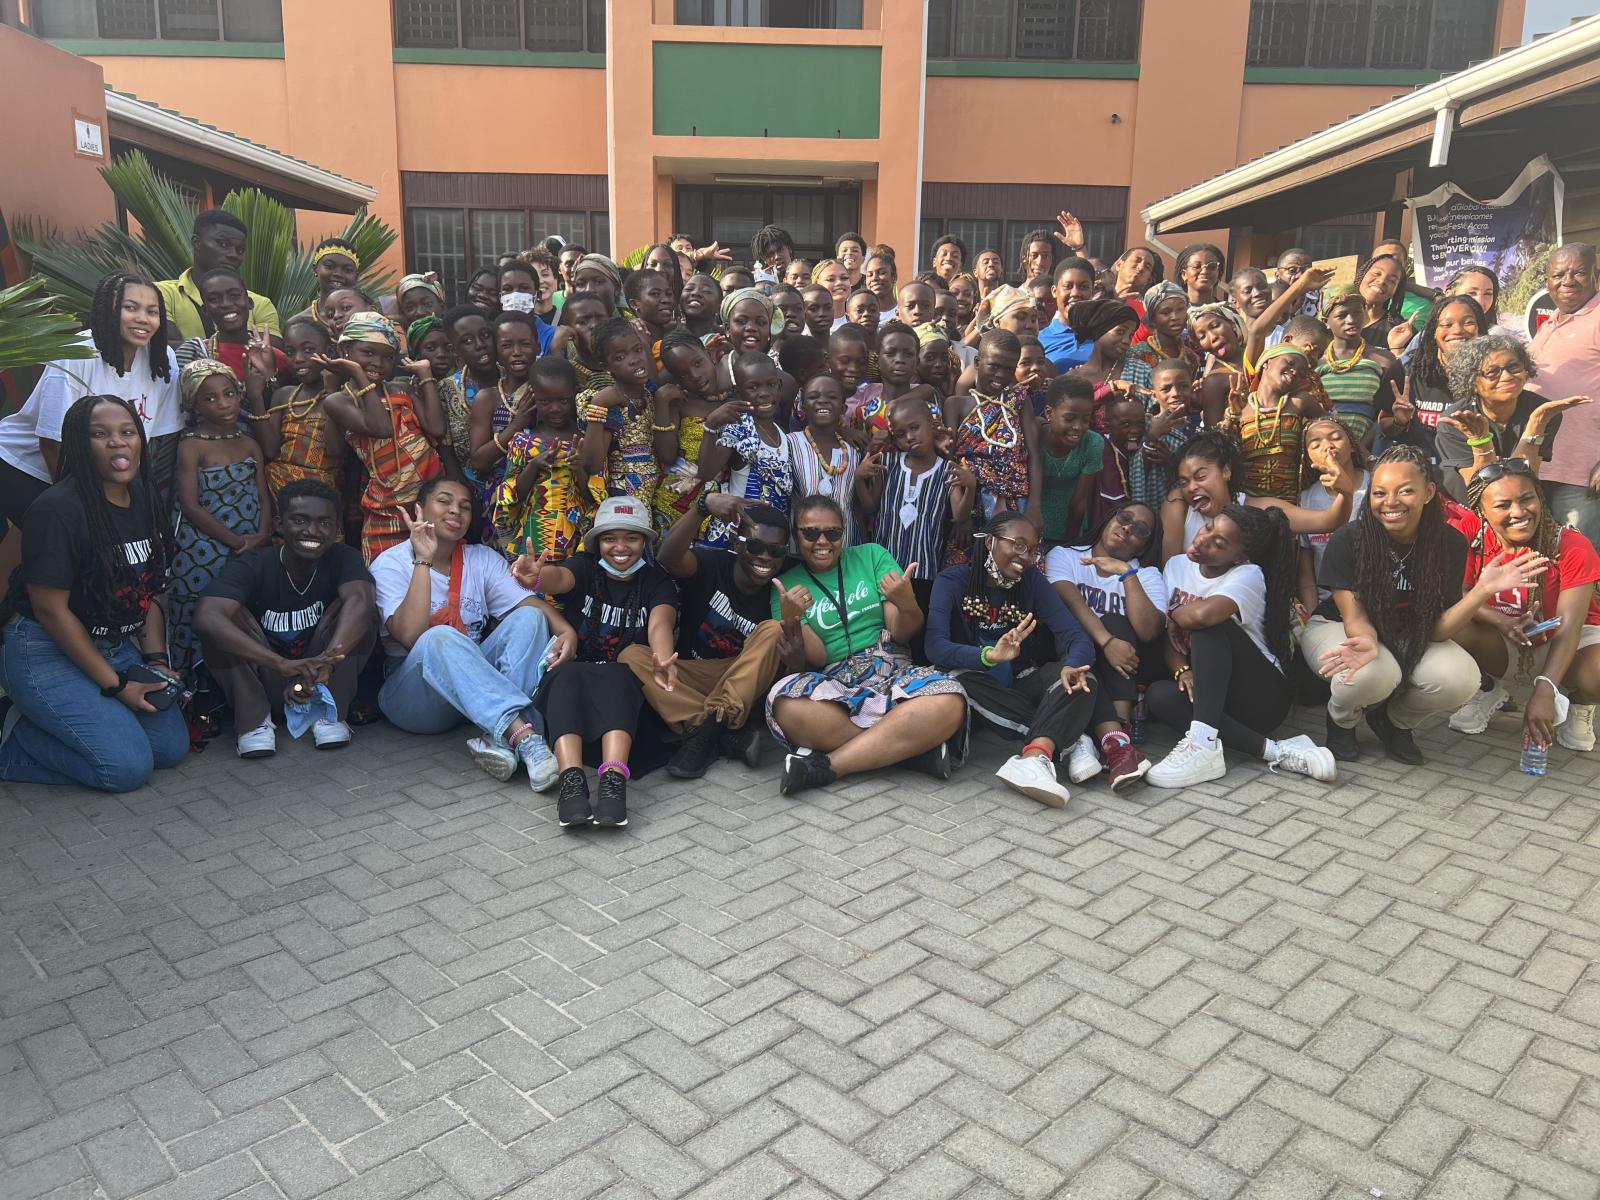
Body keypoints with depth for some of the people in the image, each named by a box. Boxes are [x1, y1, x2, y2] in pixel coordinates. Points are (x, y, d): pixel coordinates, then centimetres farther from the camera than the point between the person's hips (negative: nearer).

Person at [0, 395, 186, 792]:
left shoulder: (143, 500, 3)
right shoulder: (57, 509, -21)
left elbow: (150, 591, 8)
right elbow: (50, 609, -19)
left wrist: (156, 661, -3)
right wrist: (115, 685, -17)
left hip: (117, 647, 8)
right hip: (48, 653, -8)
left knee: (173, 747, 2)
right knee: (128, 766, -17)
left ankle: (47, 723, 16)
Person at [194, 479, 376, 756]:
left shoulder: (344, 558, -14)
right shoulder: (252, 565, -17)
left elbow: (360, 601, -36)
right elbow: (206, 618, -36)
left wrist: (324, 664, -54)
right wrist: (284, 664, -49)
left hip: (324, 682, 1)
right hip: (258, 682, 0)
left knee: (355, 609, -22)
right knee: (226, 615, -24)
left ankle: (330, 712, -12)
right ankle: (254, 718, -14)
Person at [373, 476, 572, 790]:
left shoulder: (483, 558, 10)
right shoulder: (390, 564, -3)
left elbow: (528, 602, -5)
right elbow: (410, 636, -20)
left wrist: (566, 630, -26)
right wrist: (423, 561, -21)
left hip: (475, 684, 4)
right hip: (412, 692, -4)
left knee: (529, 618, -18)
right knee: (441, 637, -35)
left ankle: (499, 738, -37)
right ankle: (525, 736, -49)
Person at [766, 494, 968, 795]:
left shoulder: (871, 556, 12)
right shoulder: (788, 585, 10)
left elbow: (902, 634, 4)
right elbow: (813, 661, -1)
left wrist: (907, 605, -18)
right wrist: (790, 621, -18)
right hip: (831, 683, -1)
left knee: (949, 701, -32)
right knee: (787, 707, -36)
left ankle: (826, 766, -26)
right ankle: (913, 745, -22)